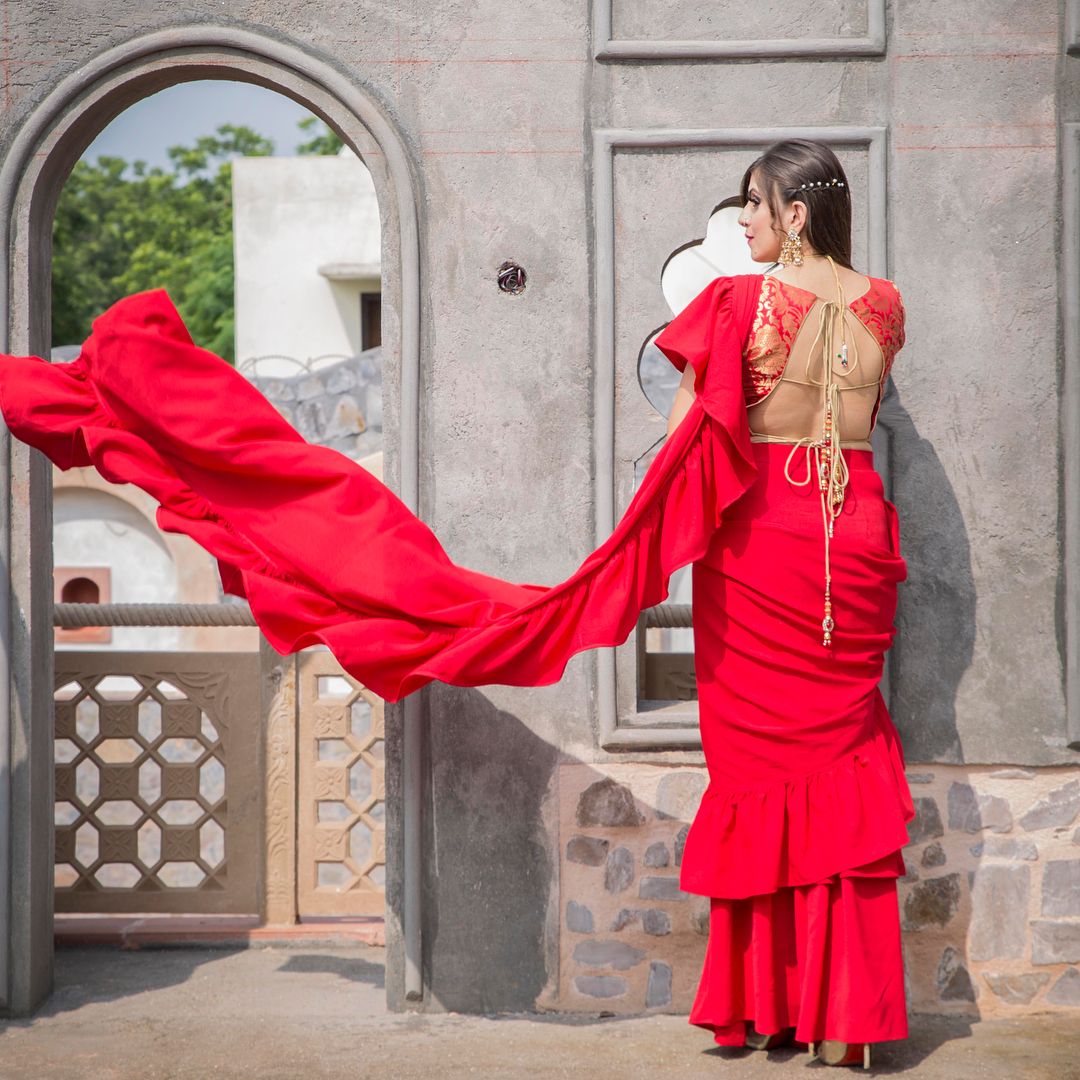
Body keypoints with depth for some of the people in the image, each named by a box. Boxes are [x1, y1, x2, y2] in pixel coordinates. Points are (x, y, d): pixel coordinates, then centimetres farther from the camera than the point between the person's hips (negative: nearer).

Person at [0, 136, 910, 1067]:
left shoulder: (742, 301, -8)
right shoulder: (885, 305, 4)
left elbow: (688, 438, -7)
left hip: (763, 536, -3)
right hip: (854, 537, 3)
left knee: (757, 763, 5)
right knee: (839, 761, 7)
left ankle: (755, 1004, 10)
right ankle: (844, 1011, 7)